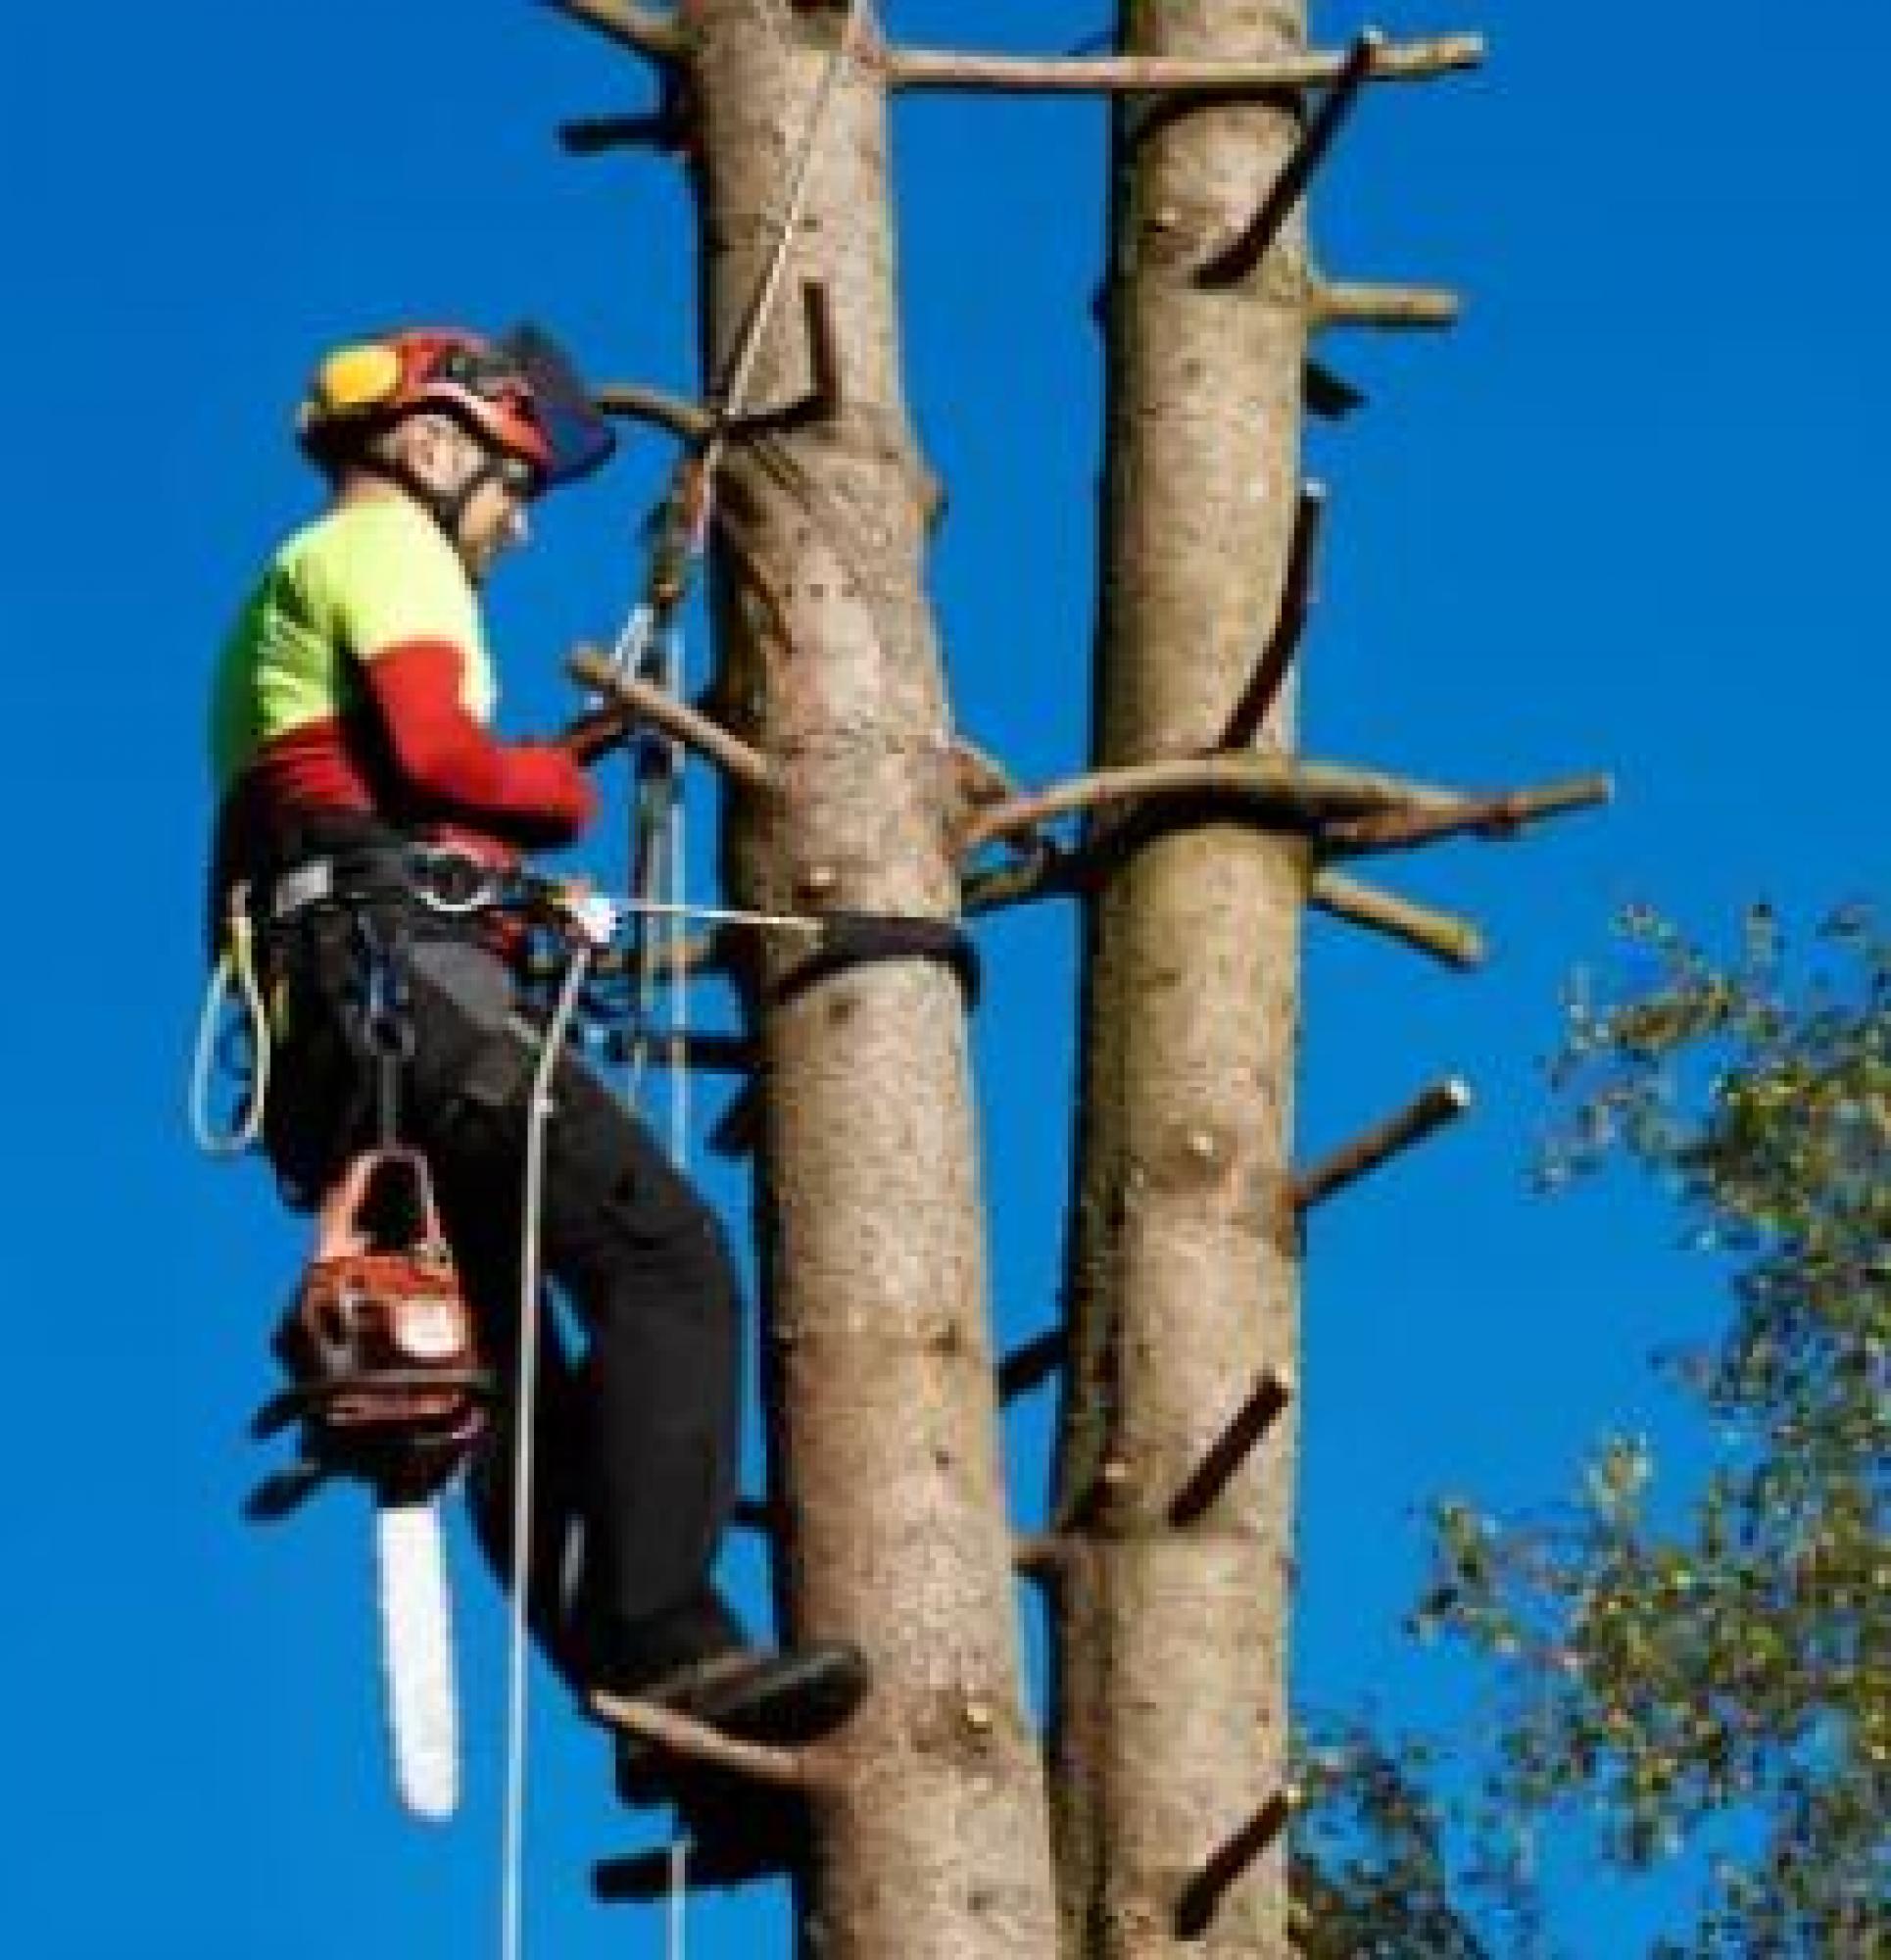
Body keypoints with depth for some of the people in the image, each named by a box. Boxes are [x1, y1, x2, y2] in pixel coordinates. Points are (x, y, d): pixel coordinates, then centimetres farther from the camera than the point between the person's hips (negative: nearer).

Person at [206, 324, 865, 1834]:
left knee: (514, 1363, 4)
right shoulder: (383, 543, 6)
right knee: (665, 1254, -20)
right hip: (397, 975, -10)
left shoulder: (294, 596, 35)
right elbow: (430, 743, -13)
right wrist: (554, 787, 5)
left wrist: (503, 831, 12)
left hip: (323, 1027, 10)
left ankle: (643, 1711, -4)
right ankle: (665, 1636, -32)